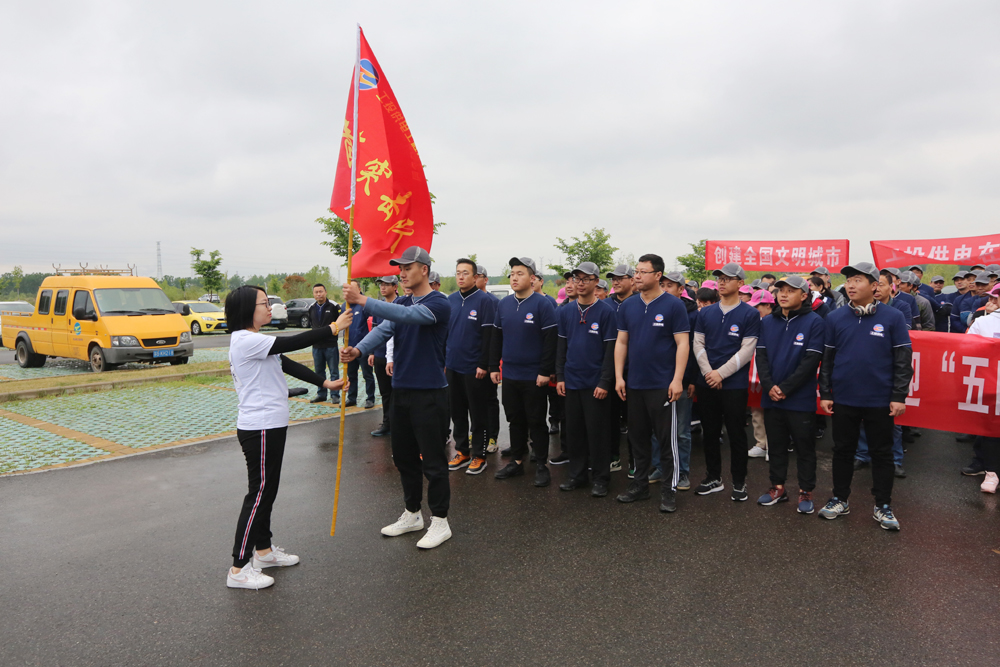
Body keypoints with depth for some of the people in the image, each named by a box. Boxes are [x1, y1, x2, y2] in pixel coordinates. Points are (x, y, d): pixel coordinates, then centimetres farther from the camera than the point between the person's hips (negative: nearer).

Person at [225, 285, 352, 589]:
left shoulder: (256, 342, 14)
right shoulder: (245, 341, -18)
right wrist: (334, 328, -16)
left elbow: (288, 365, 14)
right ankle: (238, 569, 4)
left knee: (268, 490, 17)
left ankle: (264, 551, 31)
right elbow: (293, 343, -23)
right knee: (259, 493, -5)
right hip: (259, 429, -10)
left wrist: (324, 382, 9)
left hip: (271, 427, 10)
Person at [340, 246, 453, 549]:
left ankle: (440, 522, 16)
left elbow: (407, 315, -31)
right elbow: (384, 329, -5)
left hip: (429, 393, -8)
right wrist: (358, 350, -25)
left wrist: (362, 300, -36)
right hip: (401, 390, 8)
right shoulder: (401, 303, 11)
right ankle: (412, 514, 33)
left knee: (433, 460, 1)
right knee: (403, 456, 17)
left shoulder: (439, 303, -12)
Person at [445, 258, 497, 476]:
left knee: (478, 414, 5)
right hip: (452, 366, 6)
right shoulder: (450, 300, 8)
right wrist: (442, 359, 11)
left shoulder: (485, 300, -10)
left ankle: (479, 455, 16)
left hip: (474, 369, -6)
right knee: (457, 412, 13)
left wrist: (483, 365, -15)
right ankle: (462, 451, 26)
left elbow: (489, 335, -12)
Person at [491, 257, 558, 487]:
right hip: (509, 375, 5)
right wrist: (494, 367, 8)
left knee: (536, 422, 4)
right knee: (515, 420, 15)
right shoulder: (503, 304, 7)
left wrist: (546, 372, -16)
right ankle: (517, 461, 27)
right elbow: (496, 338, 12)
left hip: (534, 377, -5)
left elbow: (550, 341, -13)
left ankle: (541, 466, 16)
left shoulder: (543, 304, -10)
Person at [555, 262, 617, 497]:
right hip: (571, 381, 4)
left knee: (597, 431, 3)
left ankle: (600, 478, 16)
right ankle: (577, 474, 24)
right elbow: (561, 345, 11)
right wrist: (559, 376, 5)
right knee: (574, 430, 11)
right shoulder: (565, 311, 7)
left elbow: (610, 349, -8)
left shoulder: (605, 311, -6)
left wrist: (605, 382, -12)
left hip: (595, 383, -4)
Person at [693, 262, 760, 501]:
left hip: (734, 384, -4)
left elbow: (746, 351, -10)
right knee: (710, 432, 12)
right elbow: (698, 344, 5)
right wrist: (708, 372, -9)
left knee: (736, 434, 4)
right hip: (706, 383, 4)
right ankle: (713, 478, 25)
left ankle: (739, 482, 18)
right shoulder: (705, 313, 9)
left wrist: (721, 373, -15)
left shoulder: (750, 314, -4)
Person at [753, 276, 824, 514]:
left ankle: (806, 492, 19)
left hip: (801, 398, -4)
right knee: (776, 444, 14)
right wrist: (769, 386, -10)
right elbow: (761, 355, 4)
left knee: (804, 447, 7)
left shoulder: (814, 322, -6)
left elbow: (811, 360, -12)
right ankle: (778, 487, 27)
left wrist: (785, 388, -15)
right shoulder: (767, 322, 8)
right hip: (771, 397, 4)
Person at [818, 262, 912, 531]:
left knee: (881, 453, 9)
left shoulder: (893, 317, -4)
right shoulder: (835, 318, 1)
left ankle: (883, 506, 22)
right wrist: (825, 393, 3)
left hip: (880, 400, -2)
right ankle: (840, 500, 25)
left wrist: (899, 396, -7)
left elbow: (903, 360, -4)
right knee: (843, 450, 12)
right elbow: (827, 358, 5)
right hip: (844, 399, 2)